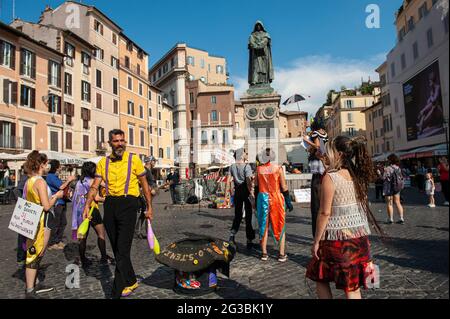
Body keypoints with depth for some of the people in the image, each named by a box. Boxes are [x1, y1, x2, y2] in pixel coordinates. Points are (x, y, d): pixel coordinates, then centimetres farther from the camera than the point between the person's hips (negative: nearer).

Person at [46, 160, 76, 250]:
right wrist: (68, 180, -7)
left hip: (61, 203, 10)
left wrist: (69, 181, 9)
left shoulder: (55, 177, 18)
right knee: (54, 224, -3)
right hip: (55, 203, -10)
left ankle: (58, 241, 25)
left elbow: (63, 187, 21)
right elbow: (61, 187, -19)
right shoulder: (51, 176, -12)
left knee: (63, 223, 15)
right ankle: (51, 244, 6)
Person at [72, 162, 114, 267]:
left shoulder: (79, 181, 13)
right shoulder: (92, 180, -8)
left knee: (83, 236, 10)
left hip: (80, 211, 7)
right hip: (91, 209, -7)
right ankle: (104, 257, 4)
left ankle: (83, 260, 14)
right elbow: (96, 197, -14)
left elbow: (75, 198, 15)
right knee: (101, 233, 3)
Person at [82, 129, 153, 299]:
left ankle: (117, 292, 3)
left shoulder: (134, 159, -2)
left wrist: (149, 207, 2)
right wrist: (87, 205, -11)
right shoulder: (103, 162, 7)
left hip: (128, 204, -5)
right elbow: (95, 186, 4)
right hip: (110, 204, 5)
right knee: (117, 249, 15)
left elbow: (144, 184, 3)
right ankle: (131, 281, 33)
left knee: (122, 250, -7)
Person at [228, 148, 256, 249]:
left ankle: (232, 234, 0)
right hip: (246, 191, -4)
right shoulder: (247, 166, -12)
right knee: (248, 216, 4)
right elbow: (248, 182, -19)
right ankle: (249, 241, 10)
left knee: (237, 215, 16)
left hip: (237, 192, 5)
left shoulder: (232, 167, 4)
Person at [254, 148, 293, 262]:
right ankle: (282, 255, 15)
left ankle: (264, 254, 18)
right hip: (276, 199, -2)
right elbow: (284, 187, -6)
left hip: (263, 199, 2)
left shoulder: (259, 169, -2)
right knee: (280, 227, 10)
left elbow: (256, 185, 4)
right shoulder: (278, 168, -9)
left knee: (264, 226, 12)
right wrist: (288, 201, 2)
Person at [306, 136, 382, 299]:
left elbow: (325, 213, -15)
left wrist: (316, 241, -8)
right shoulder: (357, 176, 4)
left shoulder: (330, 177, -15)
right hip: (359, 236, 6)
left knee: (320, 278, 16)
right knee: (353, 286, 15)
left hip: (337, 237, -6)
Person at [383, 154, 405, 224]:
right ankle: (402, 218, 10)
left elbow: (384, 178, -20)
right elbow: (401, 178, 11)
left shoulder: (388, 169, -17)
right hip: (397, 188, 6)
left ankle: (390, 219, 6)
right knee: (398, 203, 11)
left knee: (389, 203, 2)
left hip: (389, 188, -6)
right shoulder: (398, 168, 5)